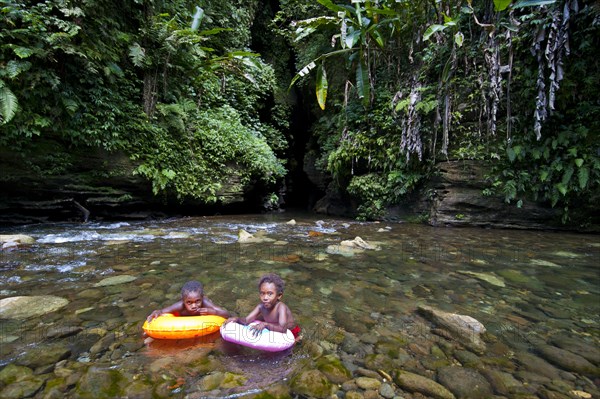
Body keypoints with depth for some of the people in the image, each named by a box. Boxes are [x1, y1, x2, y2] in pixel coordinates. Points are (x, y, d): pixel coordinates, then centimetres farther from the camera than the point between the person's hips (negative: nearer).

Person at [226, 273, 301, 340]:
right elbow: (246, 320, -18)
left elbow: (282, 329, -47)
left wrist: (265, 324, -53)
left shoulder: (281, 307, -36)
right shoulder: (261, 306, -19)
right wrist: (237, 319, -37)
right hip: (275, 332, 6)